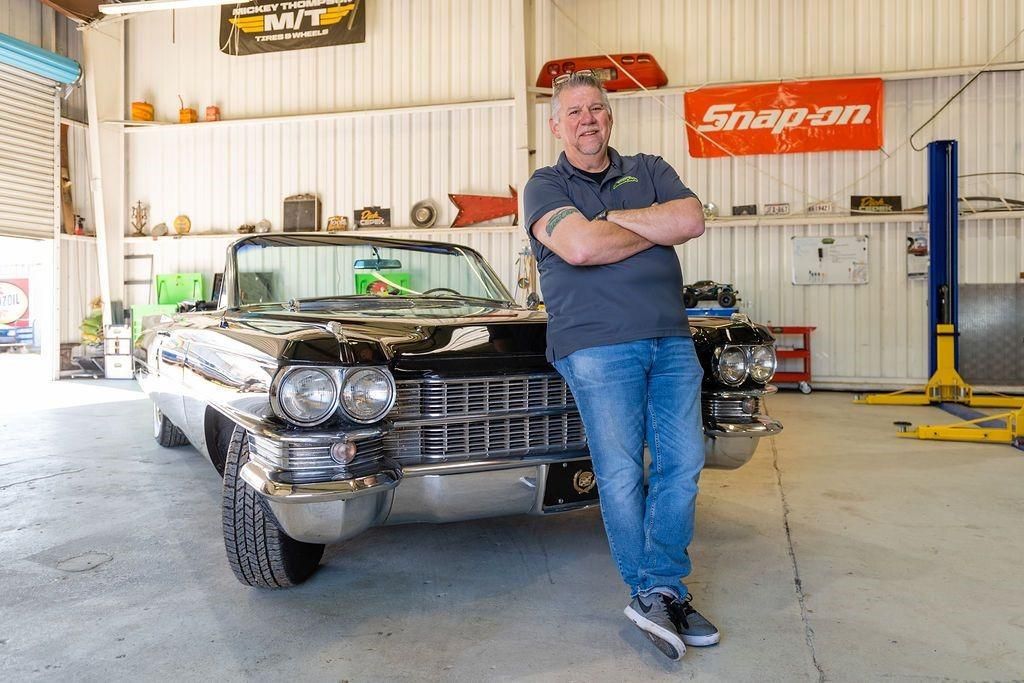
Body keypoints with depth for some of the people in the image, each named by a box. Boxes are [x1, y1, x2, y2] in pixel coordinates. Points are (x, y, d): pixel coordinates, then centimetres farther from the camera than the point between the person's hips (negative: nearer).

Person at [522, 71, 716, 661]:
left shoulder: (650, 170, 18)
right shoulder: (545, 185, 6)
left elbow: (692, 220, -2)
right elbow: (580, 247, -14)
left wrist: (610, 218, -5)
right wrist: (657, 229, -1)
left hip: (672, 341, 4)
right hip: (597, 345, -4)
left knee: (682, 465, 1)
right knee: (621, 475, -3)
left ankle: (660, 592, 14)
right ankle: (656, 592, 15)